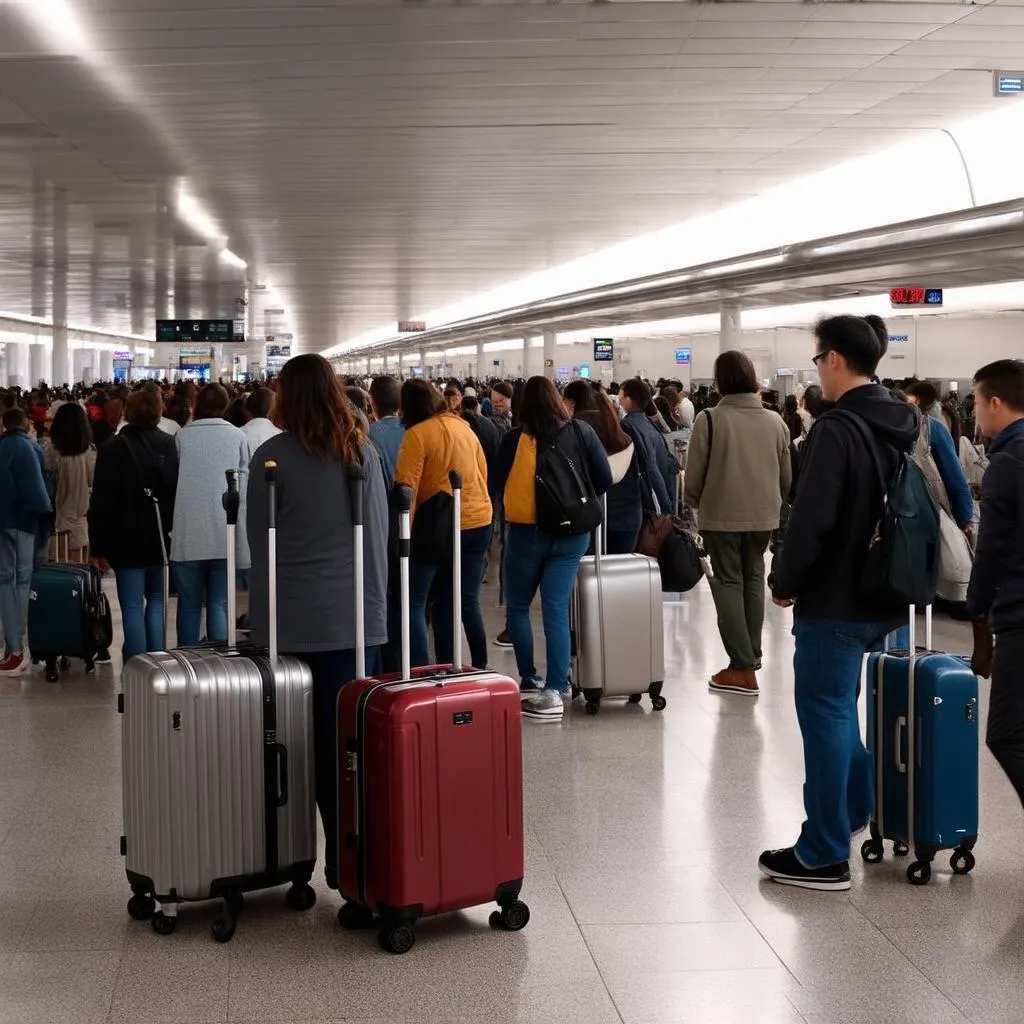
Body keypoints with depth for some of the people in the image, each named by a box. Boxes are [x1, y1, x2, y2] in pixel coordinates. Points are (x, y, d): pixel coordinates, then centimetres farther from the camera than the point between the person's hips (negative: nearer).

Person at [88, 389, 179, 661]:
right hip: (162, 539, 4)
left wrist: (98, 547, -4)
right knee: (156, 602, 14)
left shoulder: (113, 448, -8)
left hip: (127, 542, -3)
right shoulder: (170, 445, 2)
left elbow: (102, 503, -9)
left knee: (132, 607, 0)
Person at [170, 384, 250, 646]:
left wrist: (171, 528, 18)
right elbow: (244, 484, 5)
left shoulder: (182, 436, 1)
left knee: (189, 605, 7)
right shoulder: (238, 437, 3)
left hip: (188, 535, -1)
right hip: (224, 535, 1)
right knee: (219, 605, 4)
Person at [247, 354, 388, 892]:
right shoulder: (362, 451, 4)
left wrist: (262, 612, 12)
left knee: (311, 740, 3)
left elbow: (260, 541, 1)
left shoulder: (273, 456, -4)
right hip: (356, 614, 3)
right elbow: (379, 533, 9)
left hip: (295, 619, -2)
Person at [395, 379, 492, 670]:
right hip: (479, 521, 7)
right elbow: (483, 473, 15)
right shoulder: (462, 425, 9)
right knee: (468, 600, 13)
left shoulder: (417, 435, -12)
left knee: (413, 602, -1)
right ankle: (481, 668, 15)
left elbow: (407, 488, -16)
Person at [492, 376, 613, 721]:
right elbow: (604, 480, -3)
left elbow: (498, 484, -4)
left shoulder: (515, 439, -11)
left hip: (526, 533, -2)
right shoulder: (581, 432, -4)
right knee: (556, 609, 3)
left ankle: (529, 682, 12)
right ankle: (555, 690, -3)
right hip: (572, 534, 2)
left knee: (518, 607, 14)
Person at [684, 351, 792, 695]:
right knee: (753, 580, 17)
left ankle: (743, 667, -2)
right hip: (763, 516, 4)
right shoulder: (775, 422, 0)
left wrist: (694, 503, 11)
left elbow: (694, 475, -9)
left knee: (728, 583, 3)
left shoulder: (709, 420, -13)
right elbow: (786, 476, 7)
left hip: (721, 516, -4)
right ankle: (750, 658, 22)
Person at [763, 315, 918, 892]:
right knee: (839, 708, 23)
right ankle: (855, 807, 32)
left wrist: (786, 582, -8)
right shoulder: (904, 425, 8)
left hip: (835, 603, -8)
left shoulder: (837, 430, -19)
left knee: (825, 716, -1)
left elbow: (812, 519, -22)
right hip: (885, 600, 8)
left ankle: (824, 856, 3)